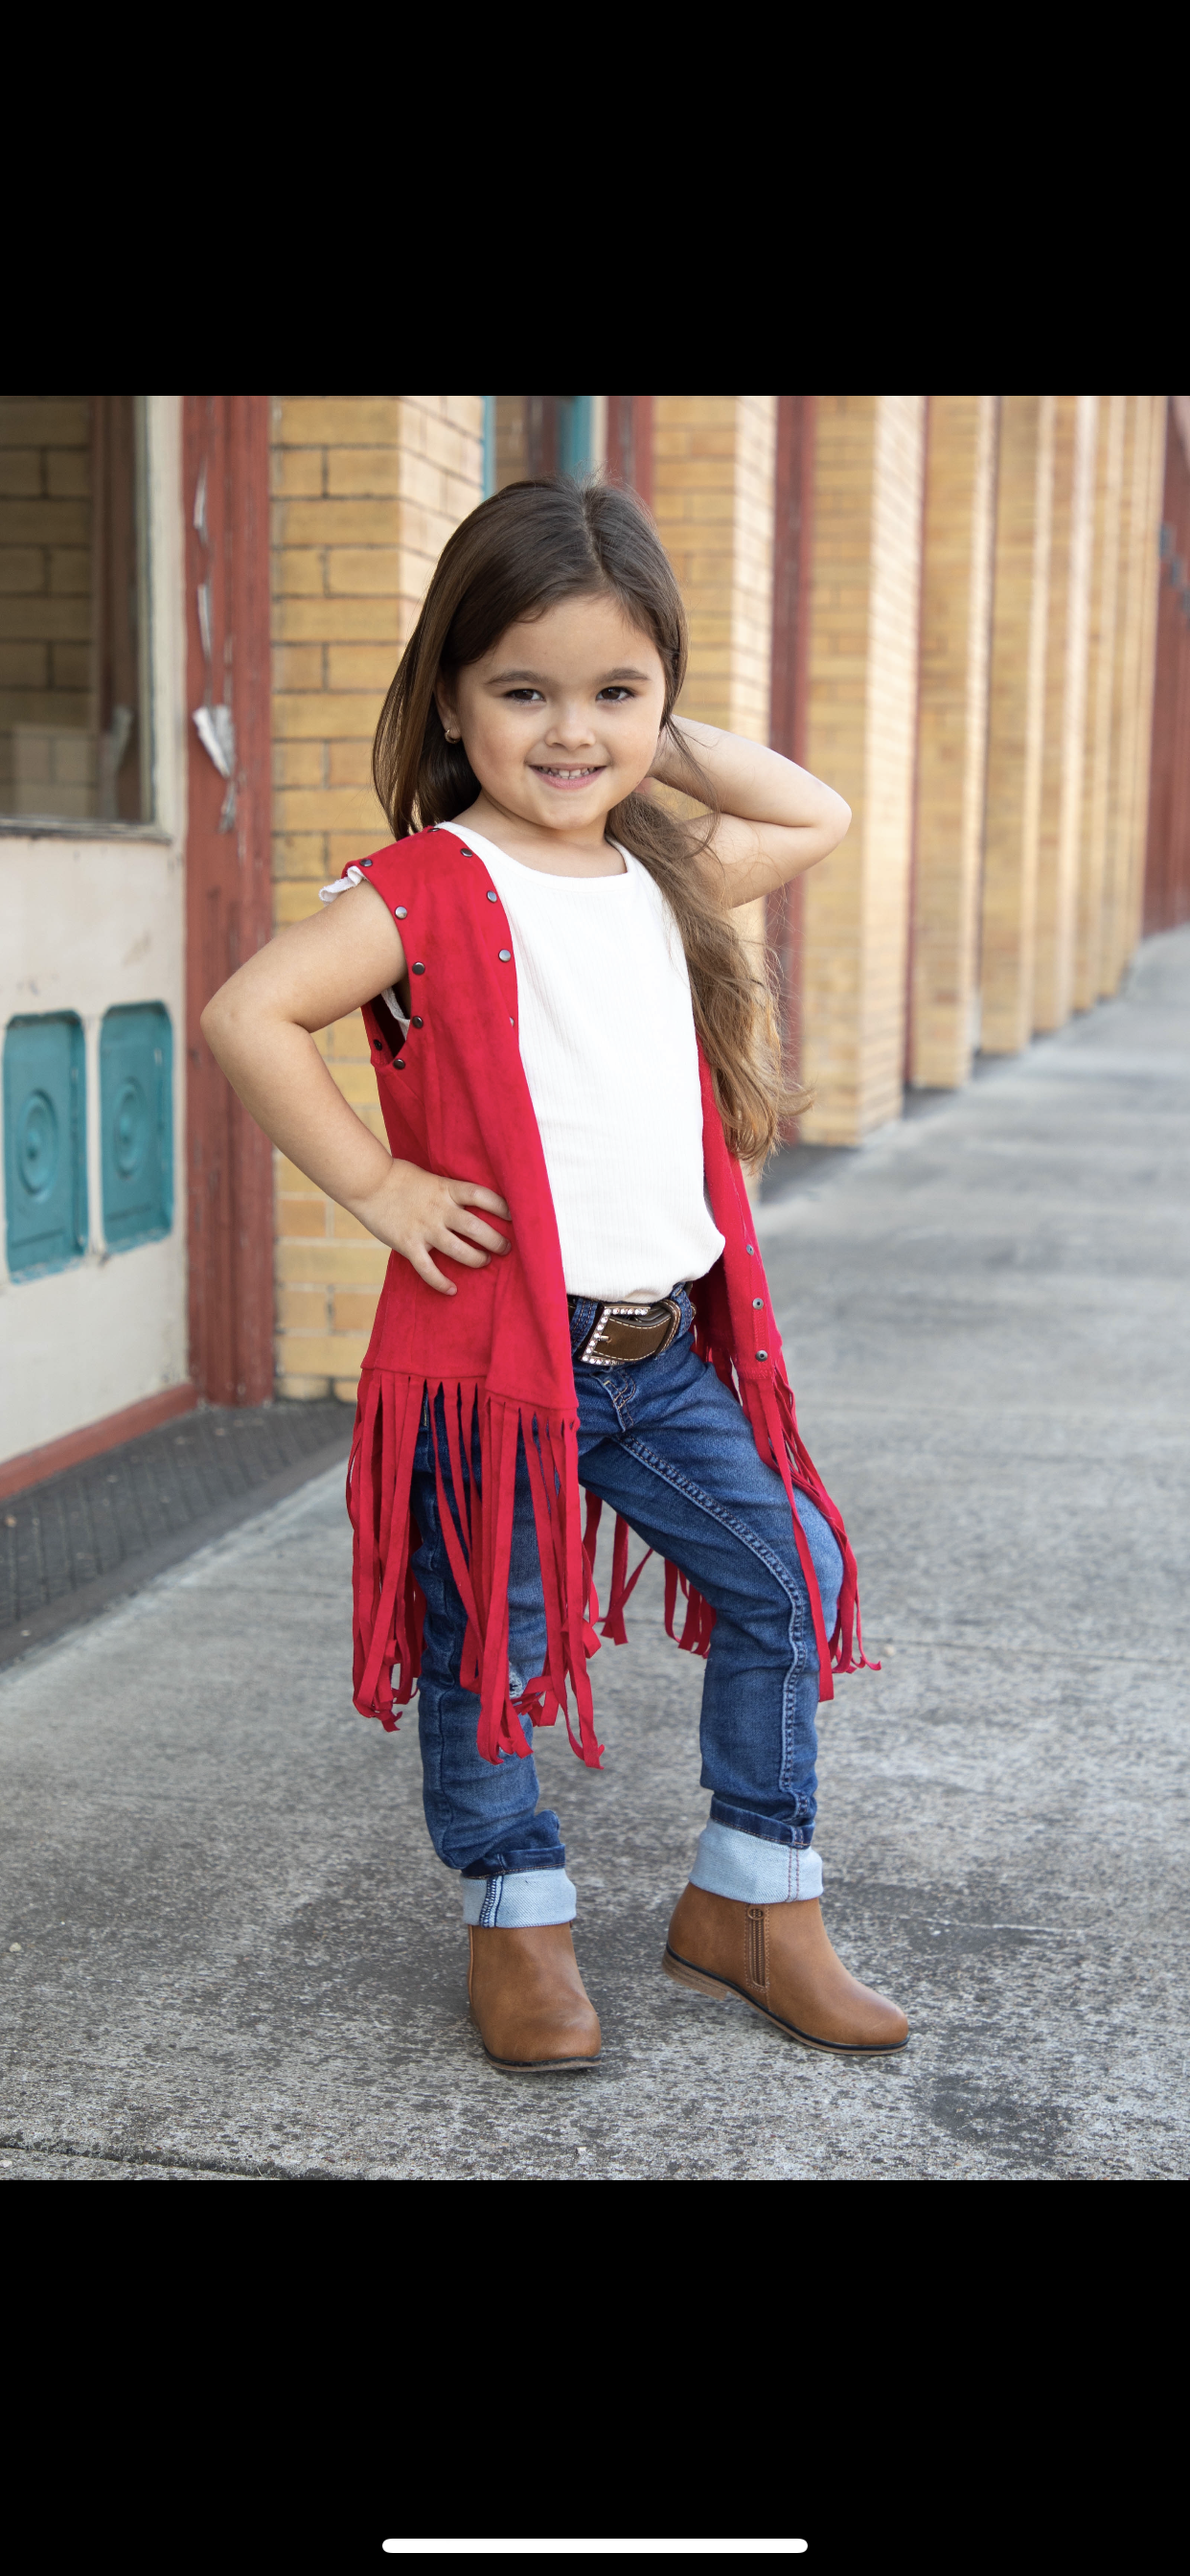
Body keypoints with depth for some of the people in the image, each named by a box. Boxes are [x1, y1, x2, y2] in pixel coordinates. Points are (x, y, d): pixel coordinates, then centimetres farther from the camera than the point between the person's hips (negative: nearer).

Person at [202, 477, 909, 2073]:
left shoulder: (663, 873, 11)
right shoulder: (430, 890, -11)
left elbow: (818, 821, 25)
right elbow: (247, 1016, -19)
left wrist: (670, 746, 13)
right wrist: (373, 1180, -16)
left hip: (665, 1348, 6)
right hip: (492, 1346, -6)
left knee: (792, 1575, 7)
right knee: (495, 1641, 5)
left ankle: (749, 1905, 22)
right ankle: (518, 1921, 27)